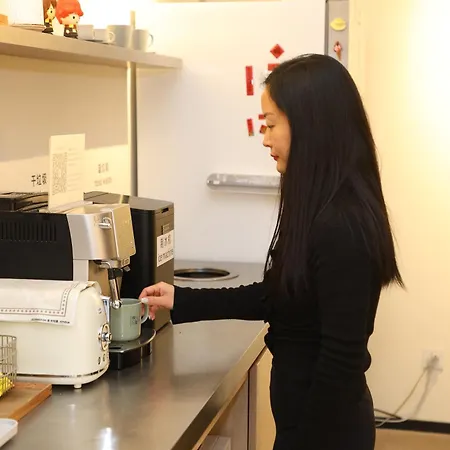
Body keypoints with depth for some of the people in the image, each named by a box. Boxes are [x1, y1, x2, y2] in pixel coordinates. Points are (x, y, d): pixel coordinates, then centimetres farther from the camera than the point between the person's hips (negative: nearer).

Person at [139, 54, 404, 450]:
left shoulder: (342, 226, -25)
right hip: (310, 410, 9)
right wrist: (183, 302, 12)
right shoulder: (322, 210, 5)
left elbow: (342, 358, -24)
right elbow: (275, 296, 13)